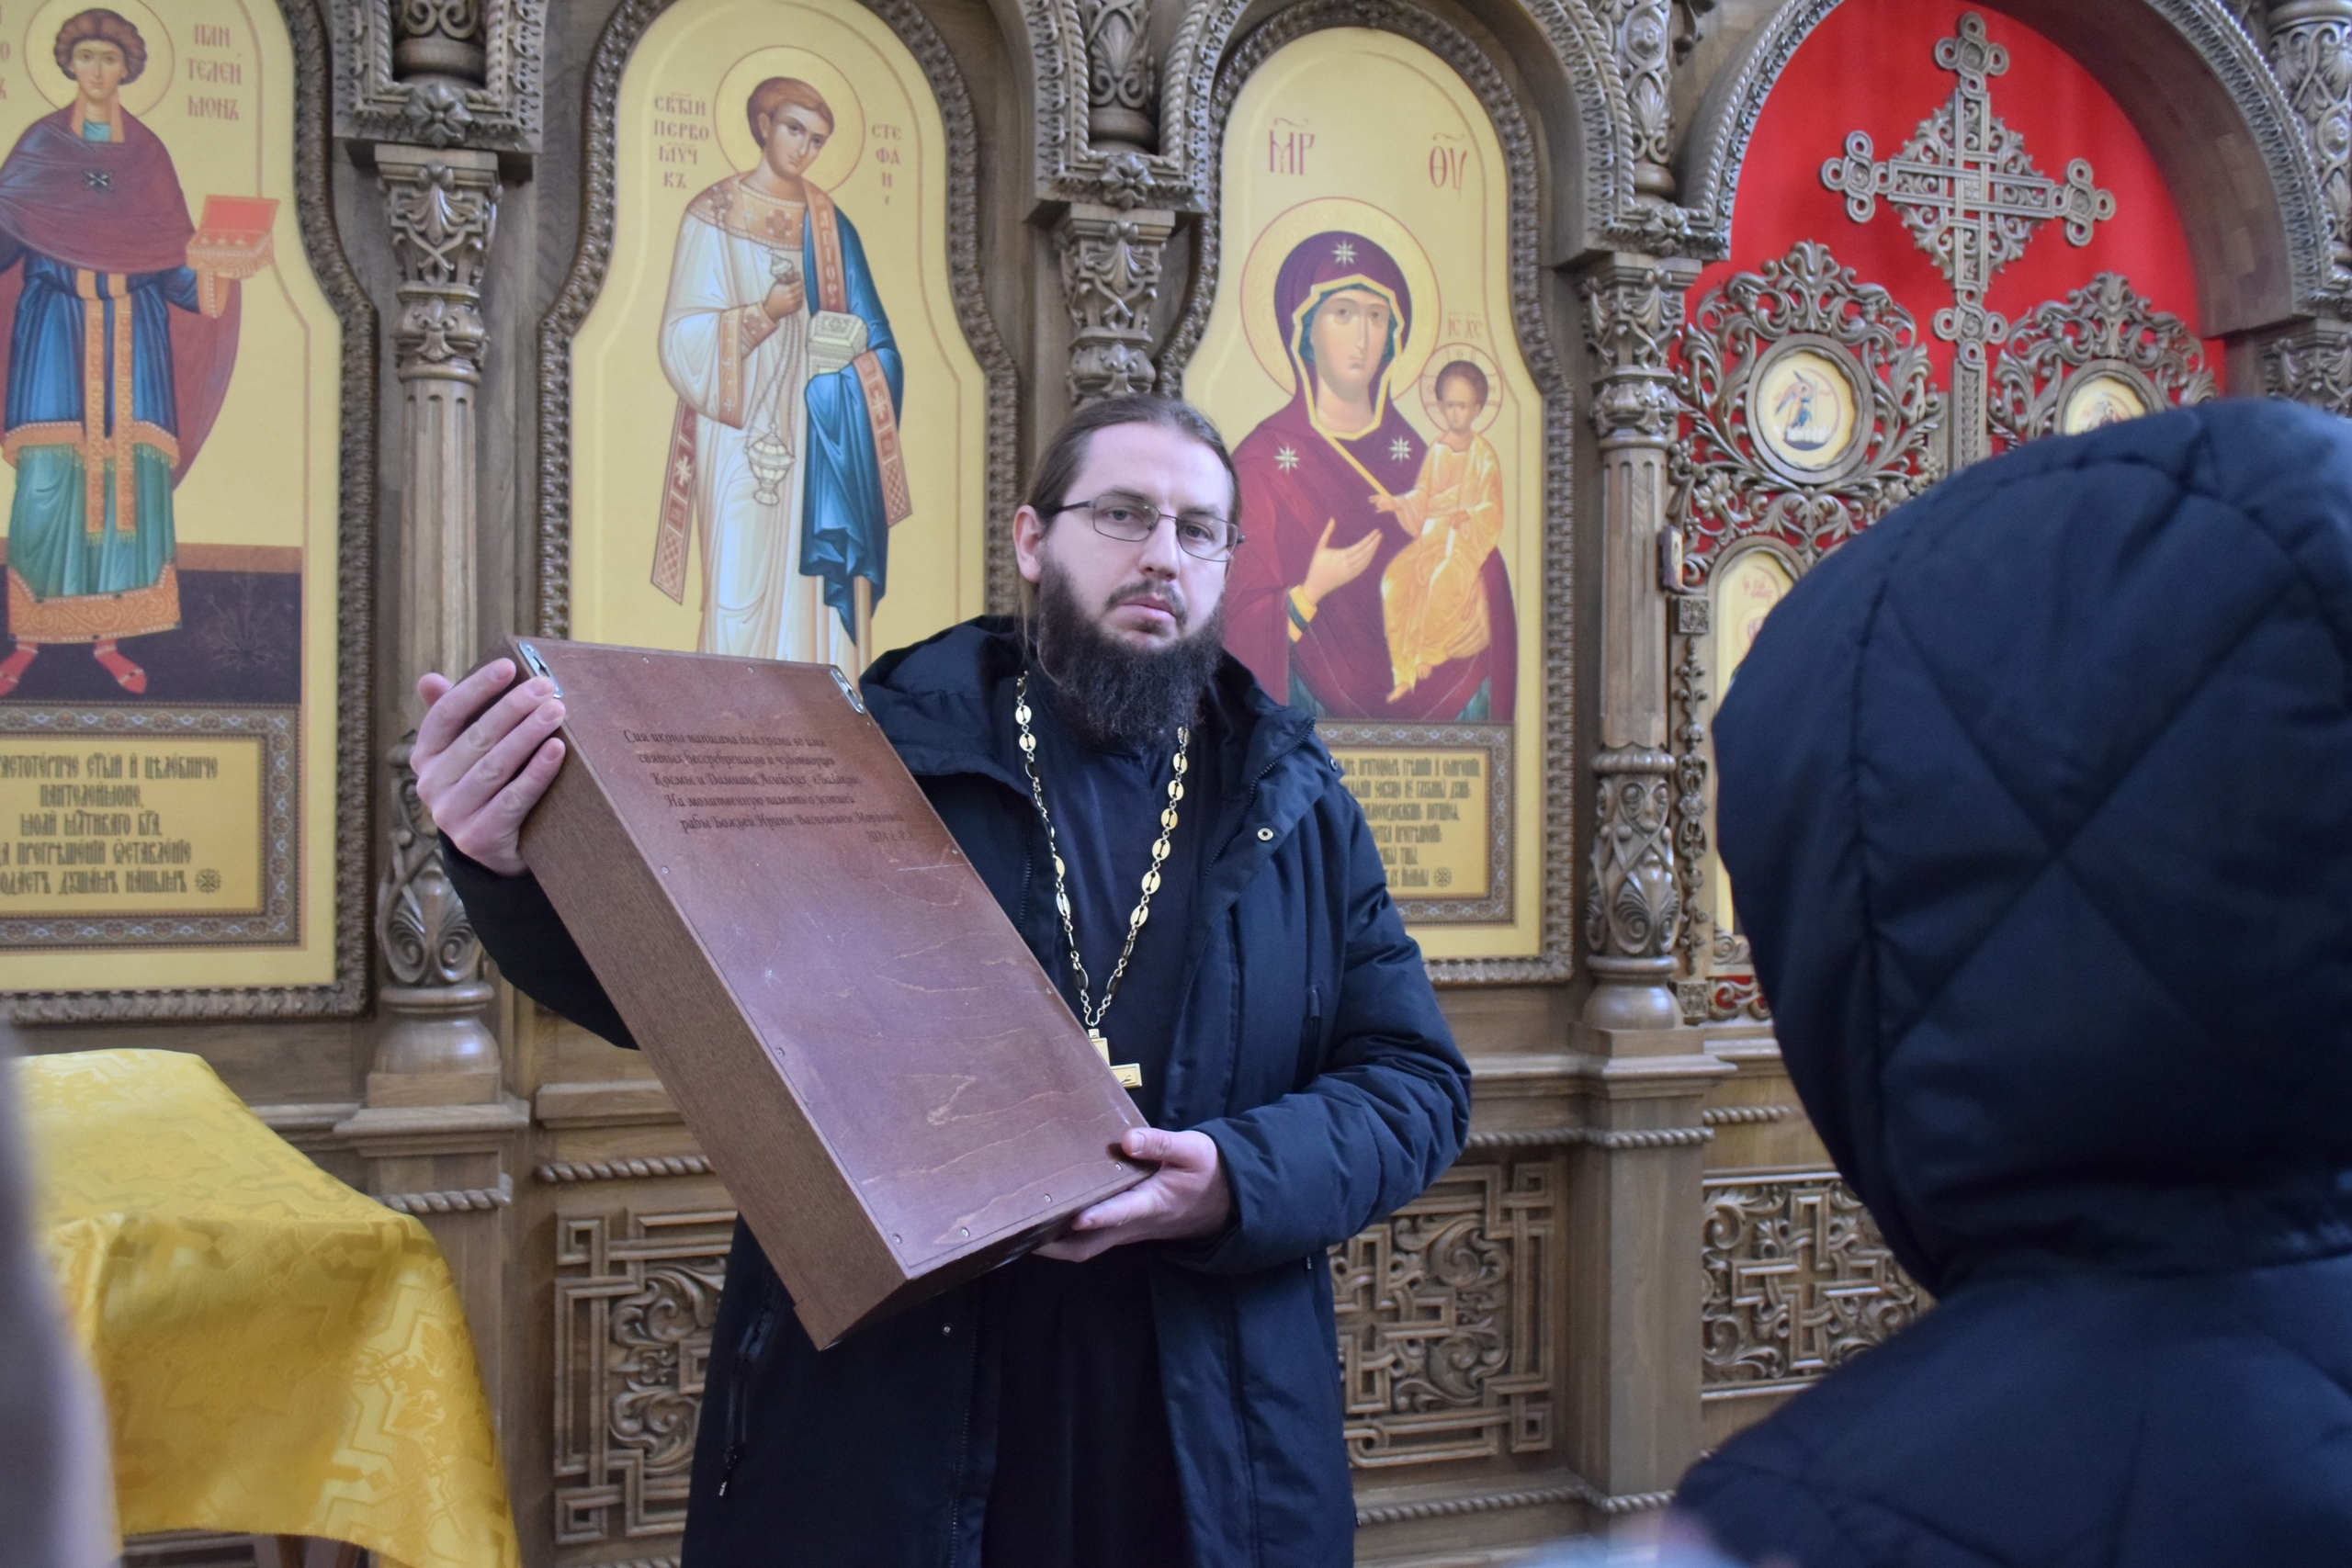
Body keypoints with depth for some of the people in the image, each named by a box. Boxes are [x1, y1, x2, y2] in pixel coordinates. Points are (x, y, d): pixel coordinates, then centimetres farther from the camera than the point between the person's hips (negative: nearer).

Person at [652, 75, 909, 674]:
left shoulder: (827, 221, 12)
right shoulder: (714, 214, -1)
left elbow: (866, 326, 13)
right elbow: (685, 334, -6)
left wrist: (841, 339, -9)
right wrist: (763, 314, -20)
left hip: (811, 426, 4)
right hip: (739, 426, -4)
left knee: (813, 575, 0)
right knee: (741, 576, -8)